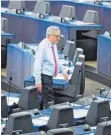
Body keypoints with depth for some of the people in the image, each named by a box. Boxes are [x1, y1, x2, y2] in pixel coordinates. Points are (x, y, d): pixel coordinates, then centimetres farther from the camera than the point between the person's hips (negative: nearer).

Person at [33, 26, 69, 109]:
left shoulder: (54, 45, 9)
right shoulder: (43, 46, -17)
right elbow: (37, 64, -21)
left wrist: (62, 71, 22)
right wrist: (38, 80, -24)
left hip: (50, 76, 9)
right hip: (44, 76, -9)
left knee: (47, 99, 12)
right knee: (49, 101, -12)